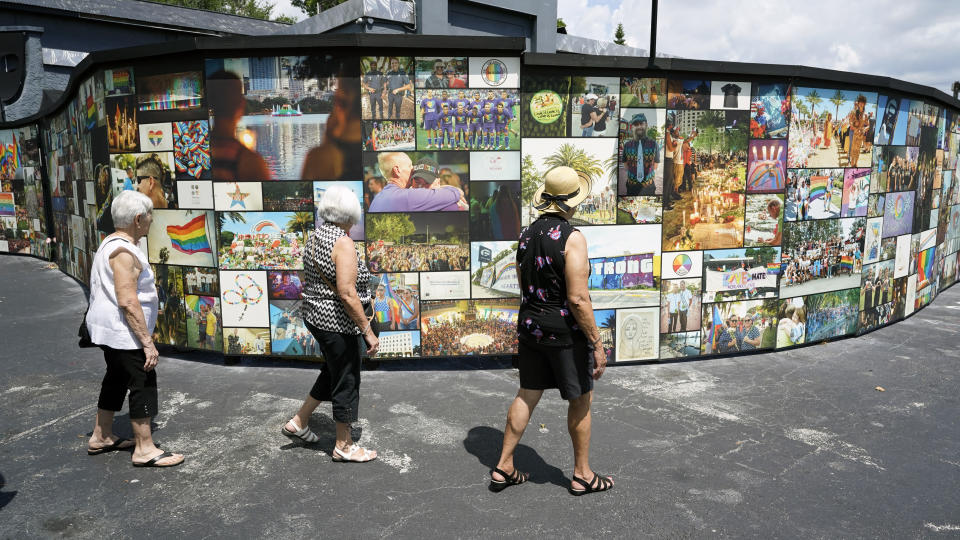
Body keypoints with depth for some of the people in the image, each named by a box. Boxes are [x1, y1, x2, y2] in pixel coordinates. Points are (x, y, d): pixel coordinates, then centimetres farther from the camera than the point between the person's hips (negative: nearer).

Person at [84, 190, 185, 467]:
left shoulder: (110, 243, 11)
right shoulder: (124, 251, -21)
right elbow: (127, 302, -27)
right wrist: (147, 342, -25)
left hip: (109, 330, 11)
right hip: (124, 332, -11)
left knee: (116, 379, 21)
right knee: (143, 385, -4)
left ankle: (101, 437, 34)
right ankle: (145, 449, 4)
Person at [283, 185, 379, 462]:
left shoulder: (314, 237, 7)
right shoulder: (343, 244, -21)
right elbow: (347, 294, -26)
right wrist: (368, 331, -21)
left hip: (314, 315, 9)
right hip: (337, 322, -9)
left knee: (333, 371, 26)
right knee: (347, 380, 6)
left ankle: (298, 422, 37)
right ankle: (344, 446, 21)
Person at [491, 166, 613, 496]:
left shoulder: (527, 234, 5)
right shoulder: (572, 238, -18)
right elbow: (578, 299, -22)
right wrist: (597, 343, -15)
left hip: (530, 327, 7)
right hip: (565, 332, -7)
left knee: (527, 396, 15)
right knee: (581, 401, 10)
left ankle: (503, 469, 21)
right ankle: (582, 475, 24)